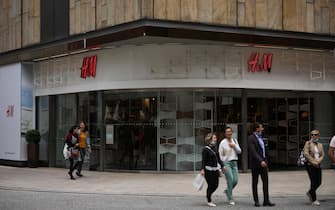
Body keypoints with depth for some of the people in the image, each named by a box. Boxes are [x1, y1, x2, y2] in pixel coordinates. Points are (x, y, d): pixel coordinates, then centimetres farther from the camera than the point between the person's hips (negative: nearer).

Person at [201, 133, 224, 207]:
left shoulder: (214, 148, 12)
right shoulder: (206, 149, -10)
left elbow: (218, 159, 19)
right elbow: (204, 160, -14)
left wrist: (222, 166, 17)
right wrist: (202, 169, -21)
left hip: (215, 170, 7)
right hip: (208, 170, -7)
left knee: (216, 185, 8)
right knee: (210, 185, -2)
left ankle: (208, 195, 32)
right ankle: (209, 201, 11)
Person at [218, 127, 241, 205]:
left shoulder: (235, 140, 11)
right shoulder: (223, 142, -4)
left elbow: (239, 151, 9)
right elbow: (220, 155, -3)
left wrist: (234, 146, -9)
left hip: (234, 162, 5)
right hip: (226, 162, -5)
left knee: (235, 180, -1)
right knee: (230, 180, -11)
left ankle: (227, 190, 29)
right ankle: (230, 199, -2)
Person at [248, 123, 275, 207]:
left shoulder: (260, 137, 15)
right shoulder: (251, 138, -10)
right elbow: (253, 152, -20)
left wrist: (265, 161, 14)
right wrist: (260, 161, -27)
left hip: (263, 162, 7)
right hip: (255, 163, -7)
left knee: (266, 182, 1)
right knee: (255, 183, 4)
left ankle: (266, 201, 2)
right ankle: (256, 201, 10)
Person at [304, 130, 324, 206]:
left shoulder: (320, 145, 13)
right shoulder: (308, 143, -1)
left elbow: (322, 155, 5)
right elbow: (306, 154, -11)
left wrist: (318, 162, -13)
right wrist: (313, 162, -15)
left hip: (318, 166, 5)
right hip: (310, 166, -5)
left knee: (318, 182, 5)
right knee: (313, 182, -9)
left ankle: (310, 193, 31)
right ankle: (314, 200, -2)